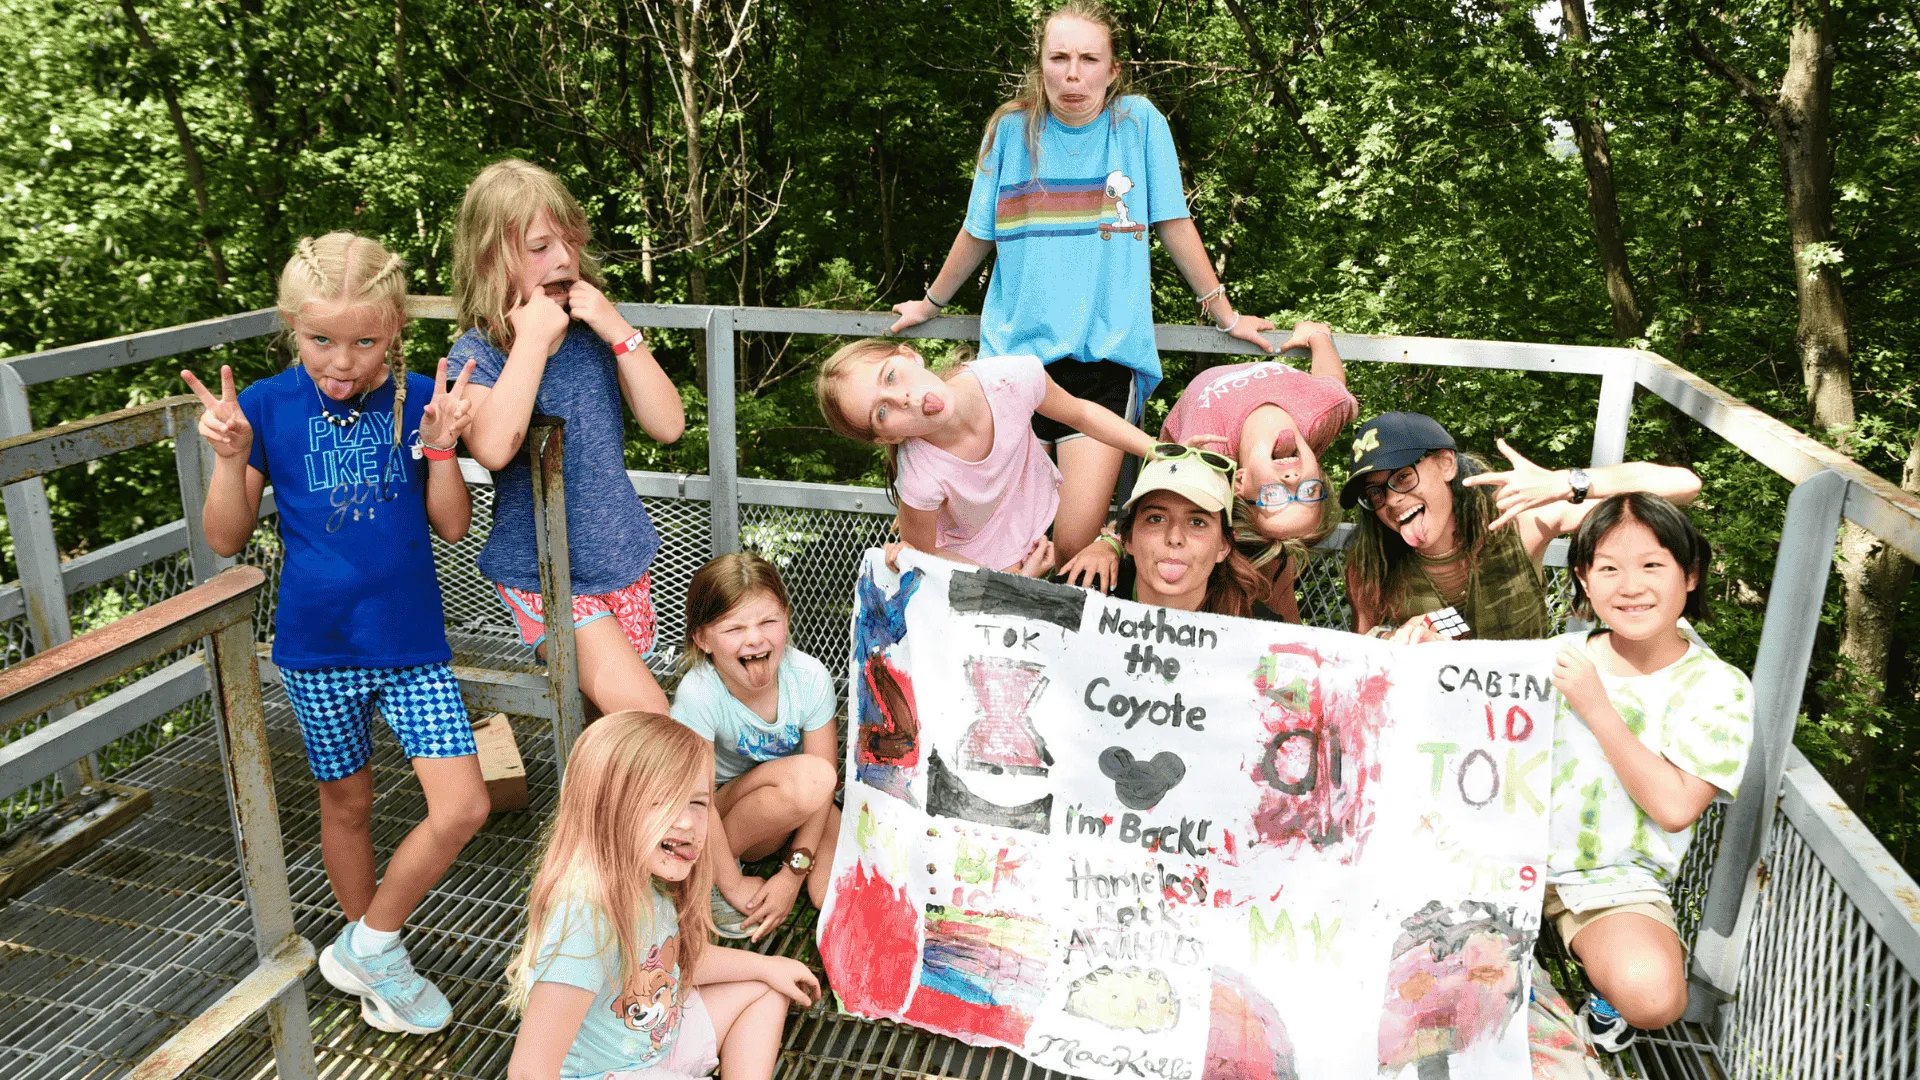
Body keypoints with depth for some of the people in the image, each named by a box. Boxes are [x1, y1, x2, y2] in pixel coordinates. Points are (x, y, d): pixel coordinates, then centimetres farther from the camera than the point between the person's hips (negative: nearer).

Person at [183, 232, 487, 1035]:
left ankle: (368, 947, 17)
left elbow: (452, 525, -3)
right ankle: (371, 950, 39)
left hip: (413, 645, 1)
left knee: (462, 806, -6)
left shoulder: (415, 399, -5)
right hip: (317, 648, 0)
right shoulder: (268, 407, -7)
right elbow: (227, 539, -2)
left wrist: (440, 444, -17)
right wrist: (230, 456, -17)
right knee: (347, 803, 16)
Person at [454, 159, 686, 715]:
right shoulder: (478, 352, -10)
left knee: (599, 720, 16)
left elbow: (668, 425, -8)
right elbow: (494, 448, -30)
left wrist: (619, 332, -15)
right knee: (645, 713, -14)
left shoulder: (594, 330, -2)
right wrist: (533, 338, -24)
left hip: (622, 559, 4)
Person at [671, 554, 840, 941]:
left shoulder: (810, 677, -21)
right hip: (727, 810, -2)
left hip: (799, 808, 2)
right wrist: (733, 885, -19)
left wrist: (793, 873, -19)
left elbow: (827, 781, -16)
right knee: (808, 779, -33)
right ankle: (707, 873, -12)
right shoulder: (698, 694, -28)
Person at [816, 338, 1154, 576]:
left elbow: (1081, 413, -11)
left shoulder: (1013, 379, -34)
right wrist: (1014, 577, -18)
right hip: (975, 563, -3)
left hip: (1047, 514, 3)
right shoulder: (920, 480, -40)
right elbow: (921, 550, -19)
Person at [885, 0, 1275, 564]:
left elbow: (1173, 223, 7)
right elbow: (978, 232, 15)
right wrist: (931, 303, 26)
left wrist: (1225, 314, 11)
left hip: (1105, 354, -2)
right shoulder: (1011, 130, 4)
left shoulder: (1139, 122, 1)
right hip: (1014, 349, 2)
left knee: (1073, 542, -12)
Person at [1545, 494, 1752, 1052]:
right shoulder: (1563, 654, 1)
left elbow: (1675, 807, -18)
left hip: (1616, 885, -3)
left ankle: (1609, 990, 7)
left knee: (1651, 997, -30)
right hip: (1520, 855, 3)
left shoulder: (1718, 688, -8)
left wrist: (1596, 708, -21)